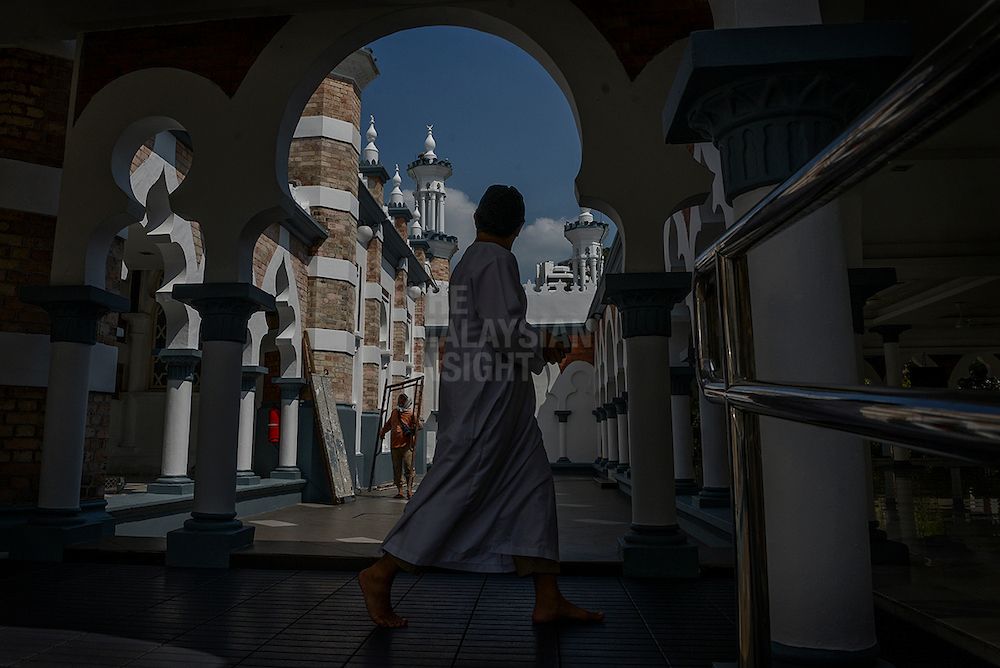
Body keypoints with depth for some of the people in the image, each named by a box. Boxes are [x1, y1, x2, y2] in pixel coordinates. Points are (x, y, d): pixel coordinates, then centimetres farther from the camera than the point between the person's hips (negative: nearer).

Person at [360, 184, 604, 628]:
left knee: (530, 483, 7)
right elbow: (506, 331, -20)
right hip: (489, 388, -10)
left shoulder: (467, 263, 18)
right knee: (459, 484, -6)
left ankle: (549, 600, 9)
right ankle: (381, 574, 4)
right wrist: (543, 351, -1)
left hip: (476, 387, 10)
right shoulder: (497, 260, -11)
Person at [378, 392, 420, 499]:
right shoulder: (394, 412, 18)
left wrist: (412, 430, -18)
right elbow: (388, 424, 35)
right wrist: (382, 432, 39)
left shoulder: (411, 414, 1)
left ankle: (409, 490, -6)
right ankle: (399, 490, 9)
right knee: (397, 469, 5)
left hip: (407, 445, -5)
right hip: (395, 444, 5)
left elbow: (418, 425, -3)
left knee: (409, 468, -9)